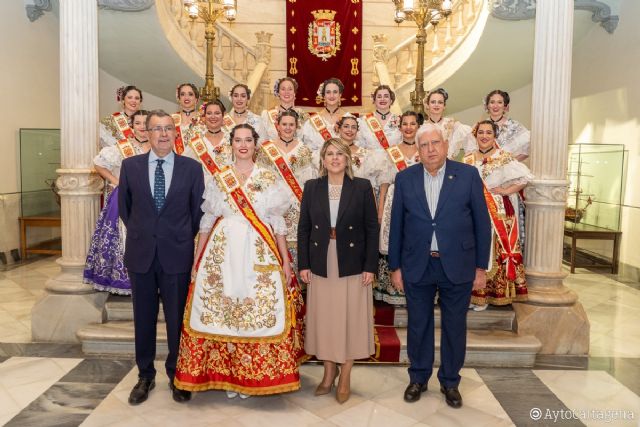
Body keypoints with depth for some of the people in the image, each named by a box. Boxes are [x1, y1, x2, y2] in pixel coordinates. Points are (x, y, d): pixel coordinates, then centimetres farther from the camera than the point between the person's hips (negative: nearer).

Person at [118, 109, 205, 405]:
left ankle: (176, 375, 27)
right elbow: (124, 206, 13)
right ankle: (145, 375, 30)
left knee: (177, 317, 9)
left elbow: (197, 210, 5)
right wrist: (139, 233, 12)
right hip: (140, 253, 2)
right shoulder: (130, 165, 3)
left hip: (177, 253, -1)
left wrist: (184, 238, 7)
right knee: (143, 317, 13)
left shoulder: (192, 167, -2)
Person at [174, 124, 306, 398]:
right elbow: (207, 220, 10)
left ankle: (251, 375, 16)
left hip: (259, 253, -1)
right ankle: (226, 373, 20)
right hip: (223, 251, 1)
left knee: (259, 310, -2)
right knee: (220, 309, 2)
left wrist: (285, 260, -1)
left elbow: (277, 221, 4)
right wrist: (197, 258, 5)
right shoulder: (218, 179, 10)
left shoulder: (269, 178, 6)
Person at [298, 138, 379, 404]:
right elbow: (303, 228, 4)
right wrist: (303, 264, -2)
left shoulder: (362, 187, -2)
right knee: (324, 319, 10)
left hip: (352, 266, -2)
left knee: (350, 319, 7)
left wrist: (370, 266, -8)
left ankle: (345, 377, 23)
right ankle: (329, 373, 28)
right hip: (321, 266, 2)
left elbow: (372, 229, -3)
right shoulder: (311, 187, 4)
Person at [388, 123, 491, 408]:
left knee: (454, 327, 12)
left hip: (457, 266, -1)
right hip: (417, 266, 1)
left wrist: (481, 266, -2)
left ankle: (450, 381, 32)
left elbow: (482, 222, 0)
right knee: (418, 326, 13)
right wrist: (395, 266, 2)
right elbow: (396, 225, 3)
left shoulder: (468, 175, -3)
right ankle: (418, 378, 34)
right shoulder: (405, 178, 1)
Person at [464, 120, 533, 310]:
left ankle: (487, 295, 7)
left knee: (492, 250, -3)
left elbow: (526, 176, -10)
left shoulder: (503, 158, -5)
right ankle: (472, 293, 16)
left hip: (497, 212, -5)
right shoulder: (468, 159, 11)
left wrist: (507, 191, -12)